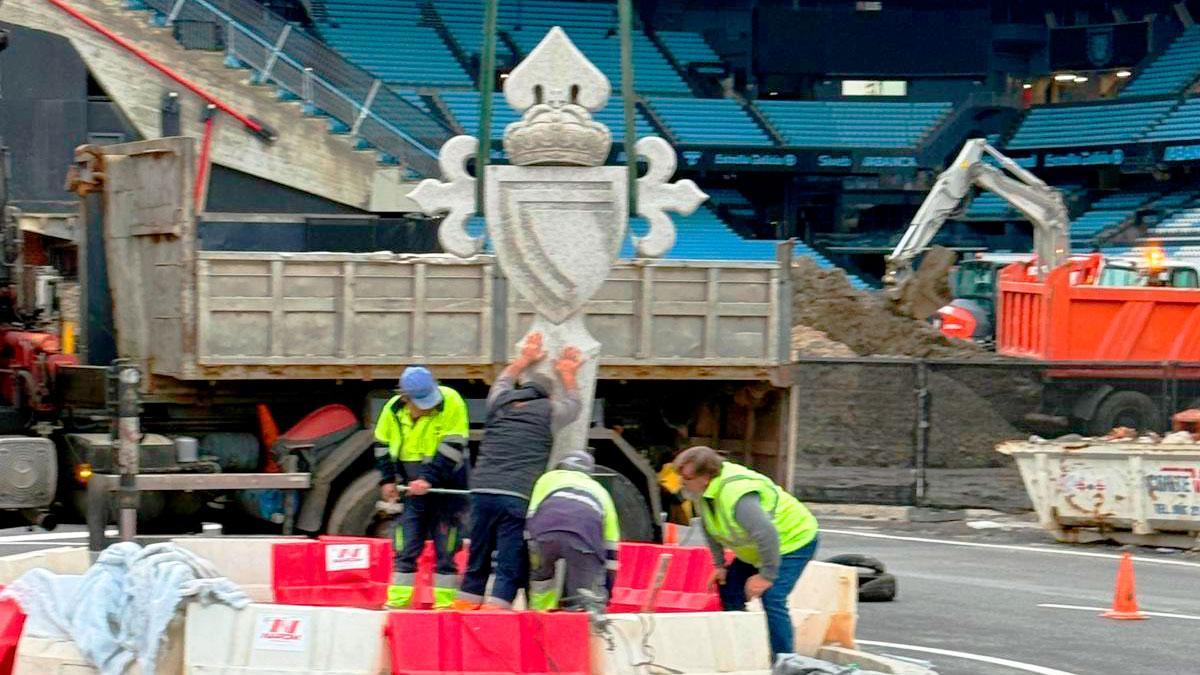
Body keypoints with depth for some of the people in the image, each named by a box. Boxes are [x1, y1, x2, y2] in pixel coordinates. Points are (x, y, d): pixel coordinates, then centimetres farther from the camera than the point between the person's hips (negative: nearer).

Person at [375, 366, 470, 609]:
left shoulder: (451, 402, -18)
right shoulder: (394, 409, -5)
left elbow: (452, 447, -21)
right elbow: (383, 445, 11)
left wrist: (429, 479, -27)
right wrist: (387, 480, 2)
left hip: (447, 488, -4)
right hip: (413, 489, 4)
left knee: (445, 550, -2)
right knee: (405, 550, 5)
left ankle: (445, 604, 5)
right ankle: (398, 602, 10)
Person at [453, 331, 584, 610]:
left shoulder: (500, 402, 16)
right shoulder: (548, 411, 8)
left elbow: (503, 381, 41)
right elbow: (573, 404, 31)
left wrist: (525, 359, 55)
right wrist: (567, 374, 47)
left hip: (482, 491, 4)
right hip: (518, 497, -4)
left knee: (477, 561, 12)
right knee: (510, 567, -5)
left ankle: (466, 603, 12)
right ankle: (496, 608, -15)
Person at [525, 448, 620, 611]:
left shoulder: (549, 478, 37)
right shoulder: (600, 491, 39)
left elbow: (530, 518, 25)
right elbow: (611, 549, 35)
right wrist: (605, 594, 39)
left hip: (546, 528, 0)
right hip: (586, 534, 0)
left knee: (541, 575, 27)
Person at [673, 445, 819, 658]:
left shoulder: (736, 495, -38)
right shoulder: (702, 491, -8)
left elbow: (767, 535, -40)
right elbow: (710, 527, 9)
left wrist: (766, 575, -30)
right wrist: (719, 564, 6)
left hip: (794, 540, -10)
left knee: (771, 599, -22)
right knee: (729, 592, 9)